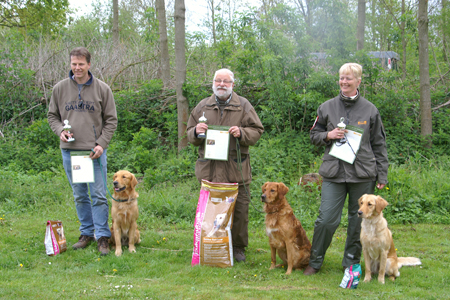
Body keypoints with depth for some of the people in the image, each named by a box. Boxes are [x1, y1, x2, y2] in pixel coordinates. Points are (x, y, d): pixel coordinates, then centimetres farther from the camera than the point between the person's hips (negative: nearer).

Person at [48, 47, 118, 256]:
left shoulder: (102, 89, 0)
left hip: (95, 151, -2)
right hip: (69, 151, 2)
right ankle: (87, 233, 23)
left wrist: (101, 144, -9)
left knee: (99, 196, -3)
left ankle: (102, 237, 5)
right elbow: (52, 115, 14)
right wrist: (60, 131, -7)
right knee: (79, 196, 11)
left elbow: (111, 120, 3)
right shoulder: (60, 88, 5)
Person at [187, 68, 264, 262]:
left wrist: (241, 133, -13)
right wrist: (196, 132, -4)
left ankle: (238, 247, 16)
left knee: (240, 209, 1)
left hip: (236, 168, -1)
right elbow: (190, 135, 19)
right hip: (209, 169, 1)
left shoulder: (243, 106, 8)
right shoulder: (203, 106, 14)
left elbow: (257, 131, 6)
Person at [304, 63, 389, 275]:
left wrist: (382, 175, 5)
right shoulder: (327, 108, 8)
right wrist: (328, 135, -6)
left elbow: (379, 145, 9)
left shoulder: (370, 110, 5)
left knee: (359, 220, 7)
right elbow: (314, 135, 16)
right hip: (334, 173, 0)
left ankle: (351, 263, 23)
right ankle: (315, 262, 13)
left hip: (363, 174, 0)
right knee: (326, 219, -4)